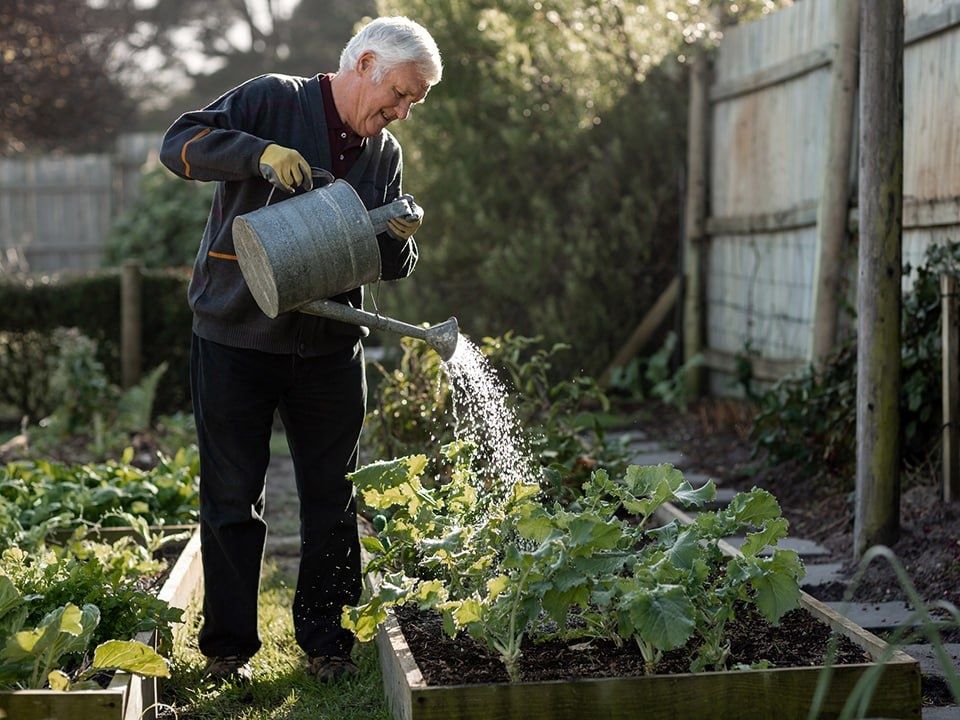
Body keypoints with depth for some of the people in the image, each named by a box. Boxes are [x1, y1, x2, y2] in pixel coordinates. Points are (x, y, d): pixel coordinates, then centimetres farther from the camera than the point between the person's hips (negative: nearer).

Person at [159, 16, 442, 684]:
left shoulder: (385, 153, 10)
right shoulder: (273, 99, -4)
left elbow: (387, 268, 11)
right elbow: (180, 142, -13)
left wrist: (401, 237, -12)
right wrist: (260, 153, -26)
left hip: (329, 346, 4)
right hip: (236, 338, -4)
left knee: (333, 497, 8)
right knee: (234, 498, 4)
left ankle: (325, 636, 22)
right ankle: (228, 643, 16)